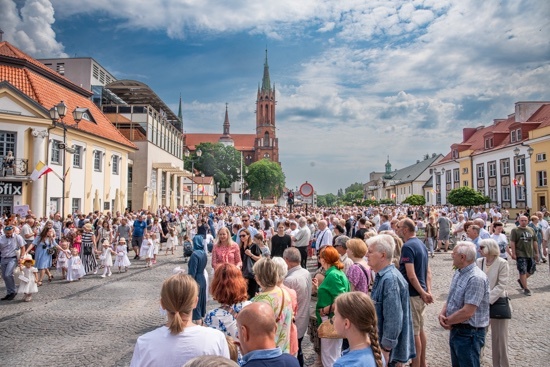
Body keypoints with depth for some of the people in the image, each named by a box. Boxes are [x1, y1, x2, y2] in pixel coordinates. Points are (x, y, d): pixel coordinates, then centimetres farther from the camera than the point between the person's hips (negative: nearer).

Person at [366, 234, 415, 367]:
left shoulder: (390, 279, -26)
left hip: (387, 347, -9)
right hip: (380, 340, 9)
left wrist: (385, 350, -22)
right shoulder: (382, 276, 6)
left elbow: (393, 320, -27)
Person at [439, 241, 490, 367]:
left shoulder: (476, 278, -24)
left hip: (469, 333, -9)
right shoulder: (458, 273, 7)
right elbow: (450, 299, 13)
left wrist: (448, 321, -13)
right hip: (455, 330, 9)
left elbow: (467, 312, -27)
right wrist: (442, 314, -6)